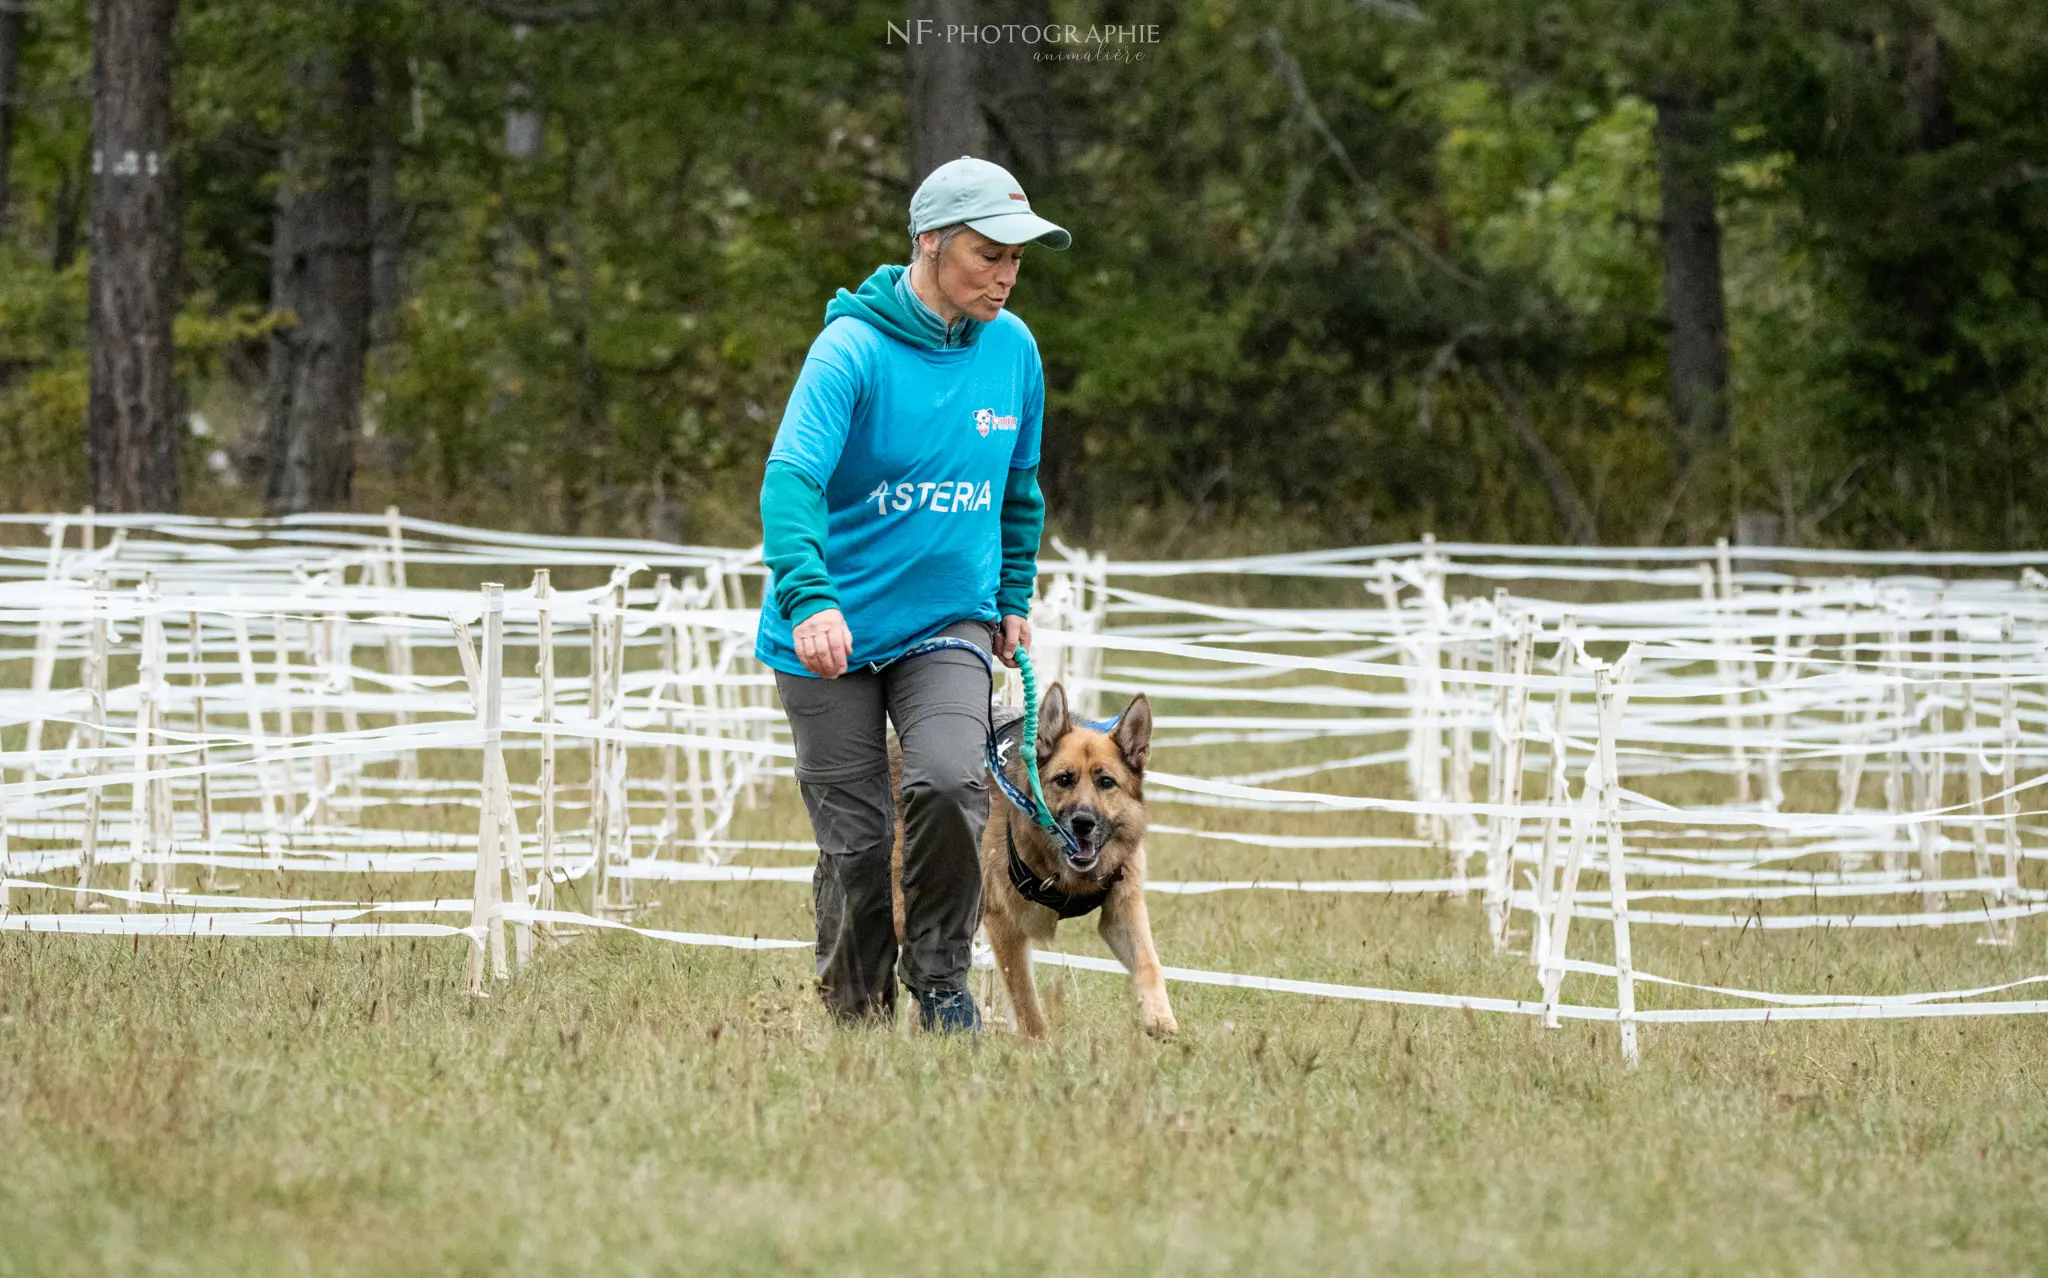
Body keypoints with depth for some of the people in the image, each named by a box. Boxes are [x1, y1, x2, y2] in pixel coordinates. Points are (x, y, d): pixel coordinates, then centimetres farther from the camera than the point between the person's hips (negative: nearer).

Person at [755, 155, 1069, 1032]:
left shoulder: (1012, 348, 2)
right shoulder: (852, 349, -16)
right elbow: (792, 479, -28)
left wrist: (1014, 598, 17)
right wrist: (808, 598, -42)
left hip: (951, 621, 3)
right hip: (833, 632, -3)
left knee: (950, 781, -22)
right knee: (856, 838, 0)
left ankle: (941, 977, -2)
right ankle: (857, 1018, 19)